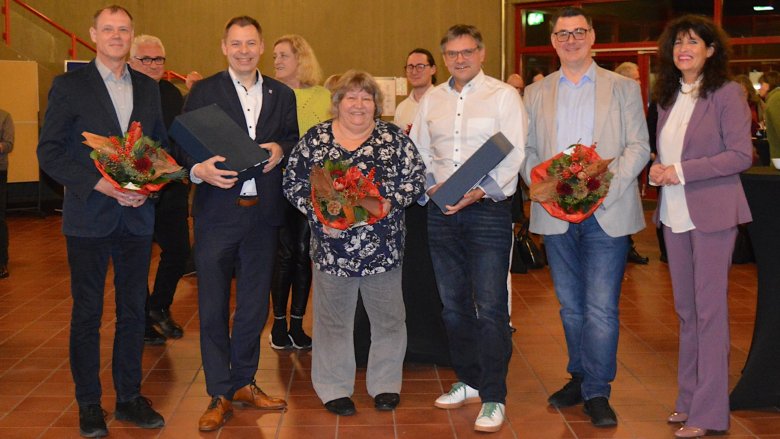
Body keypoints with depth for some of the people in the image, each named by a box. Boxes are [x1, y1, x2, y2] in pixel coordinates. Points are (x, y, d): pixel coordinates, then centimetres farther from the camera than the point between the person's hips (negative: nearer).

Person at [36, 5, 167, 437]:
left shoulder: (148, 87, 10)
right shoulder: (69, 85, -3)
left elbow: (161, 144, 13)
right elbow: (49, 152, -7)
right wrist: (99, 184, -18)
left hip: (137, 217, 4)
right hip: (89, 217, -4)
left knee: (133, 310, 10)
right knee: (87, 313, 6)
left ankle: (129, 397, 23)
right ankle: (88, 403, 18)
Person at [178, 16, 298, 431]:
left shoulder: (282, 94, 11)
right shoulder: (203, 92, 1)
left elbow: (294, 141, 14)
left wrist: (280, 148, -8)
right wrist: (199, 170, -22)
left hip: (263, 212, 3)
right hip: (216, 211, -3)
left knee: (254, 304, 13)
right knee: (213, 307, 2)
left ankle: (244, 382, 29)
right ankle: (220, 396, 13)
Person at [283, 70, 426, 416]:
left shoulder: (394, 137, 2)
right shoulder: (315, 138, 2)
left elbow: (416, 177, 1)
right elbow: (292, 182, 2)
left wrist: (392, 202, -15)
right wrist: (317, 213, -12)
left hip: (383, 246, 1)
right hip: (331, 247, 0)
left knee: (388, 318, 10)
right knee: (333, 320, 8)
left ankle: (385, 384, 26)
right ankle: (334, 388, 22)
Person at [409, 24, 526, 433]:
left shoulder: (503, 95, -1)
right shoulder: (431, 99, 13)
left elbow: (513, 154, -8)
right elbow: (418, 151, 13)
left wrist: (479, 192, -20)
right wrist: (431, 187, -5)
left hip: (488, 208, -5)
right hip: (442, 211, 5)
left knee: (491, 307, -7)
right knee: (453, 303, 12)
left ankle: (493, 398, 2)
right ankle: (469, 381, 28)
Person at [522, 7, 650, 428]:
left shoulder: (623, 88, 6)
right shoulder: (535, 93, 13)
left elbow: (638, 147, -1)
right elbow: (526, 150, 9)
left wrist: (607, 186, -15)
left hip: (606, 213, -3)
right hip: (555, 214, 3)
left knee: (601, 308, -5)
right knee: (570, 306, 13)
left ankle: (597, 393, 5)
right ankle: (579, 377, 27)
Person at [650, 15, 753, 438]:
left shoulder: (727, 93, -8)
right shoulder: (667, 97, 11)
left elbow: (741, 155, -13)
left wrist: (682, 171, -19)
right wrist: (657, 168, -4)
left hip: (712, 212, -6)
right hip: (674, 213, 6)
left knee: (709, 310, -2)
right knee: (685, 309, 13)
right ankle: (688, 398, 24)